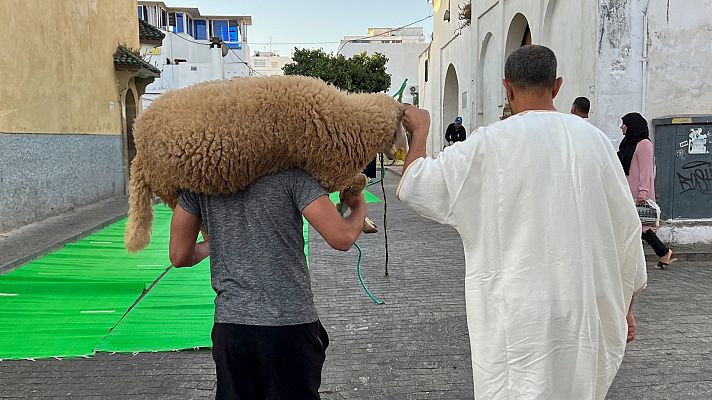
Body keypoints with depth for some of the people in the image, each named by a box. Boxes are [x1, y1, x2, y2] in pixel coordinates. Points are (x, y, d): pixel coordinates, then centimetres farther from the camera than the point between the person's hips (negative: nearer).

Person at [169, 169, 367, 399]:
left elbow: (179, 256, 6)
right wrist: (360, 207, 11)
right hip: (291, 322, -3)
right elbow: (342, 238, -10)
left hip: (230, 325, 3)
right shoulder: (290, 173, -6)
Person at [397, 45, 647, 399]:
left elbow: (414, 186, -3)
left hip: (520, 314, -4)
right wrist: (624, 301, 19)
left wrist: (420, 129, 14)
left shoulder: (490, 144, -12)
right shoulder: (594, 138, 1)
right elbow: (625, 227, 7)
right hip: (588, 311, 5)